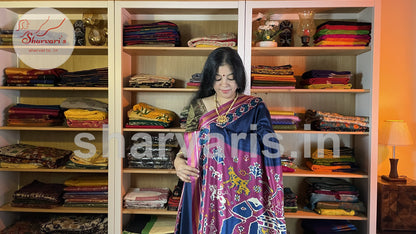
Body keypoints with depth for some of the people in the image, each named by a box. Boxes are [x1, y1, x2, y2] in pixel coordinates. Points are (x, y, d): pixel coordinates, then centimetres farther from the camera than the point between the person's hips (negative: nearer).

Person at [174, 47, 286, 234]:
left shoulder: (255, 108, -3)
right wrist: (178, 162, -11)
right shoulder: (198, 107, 3)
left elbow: (269, 149, -8)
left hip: (243, 194, -1)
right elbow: (187, 146, 7)